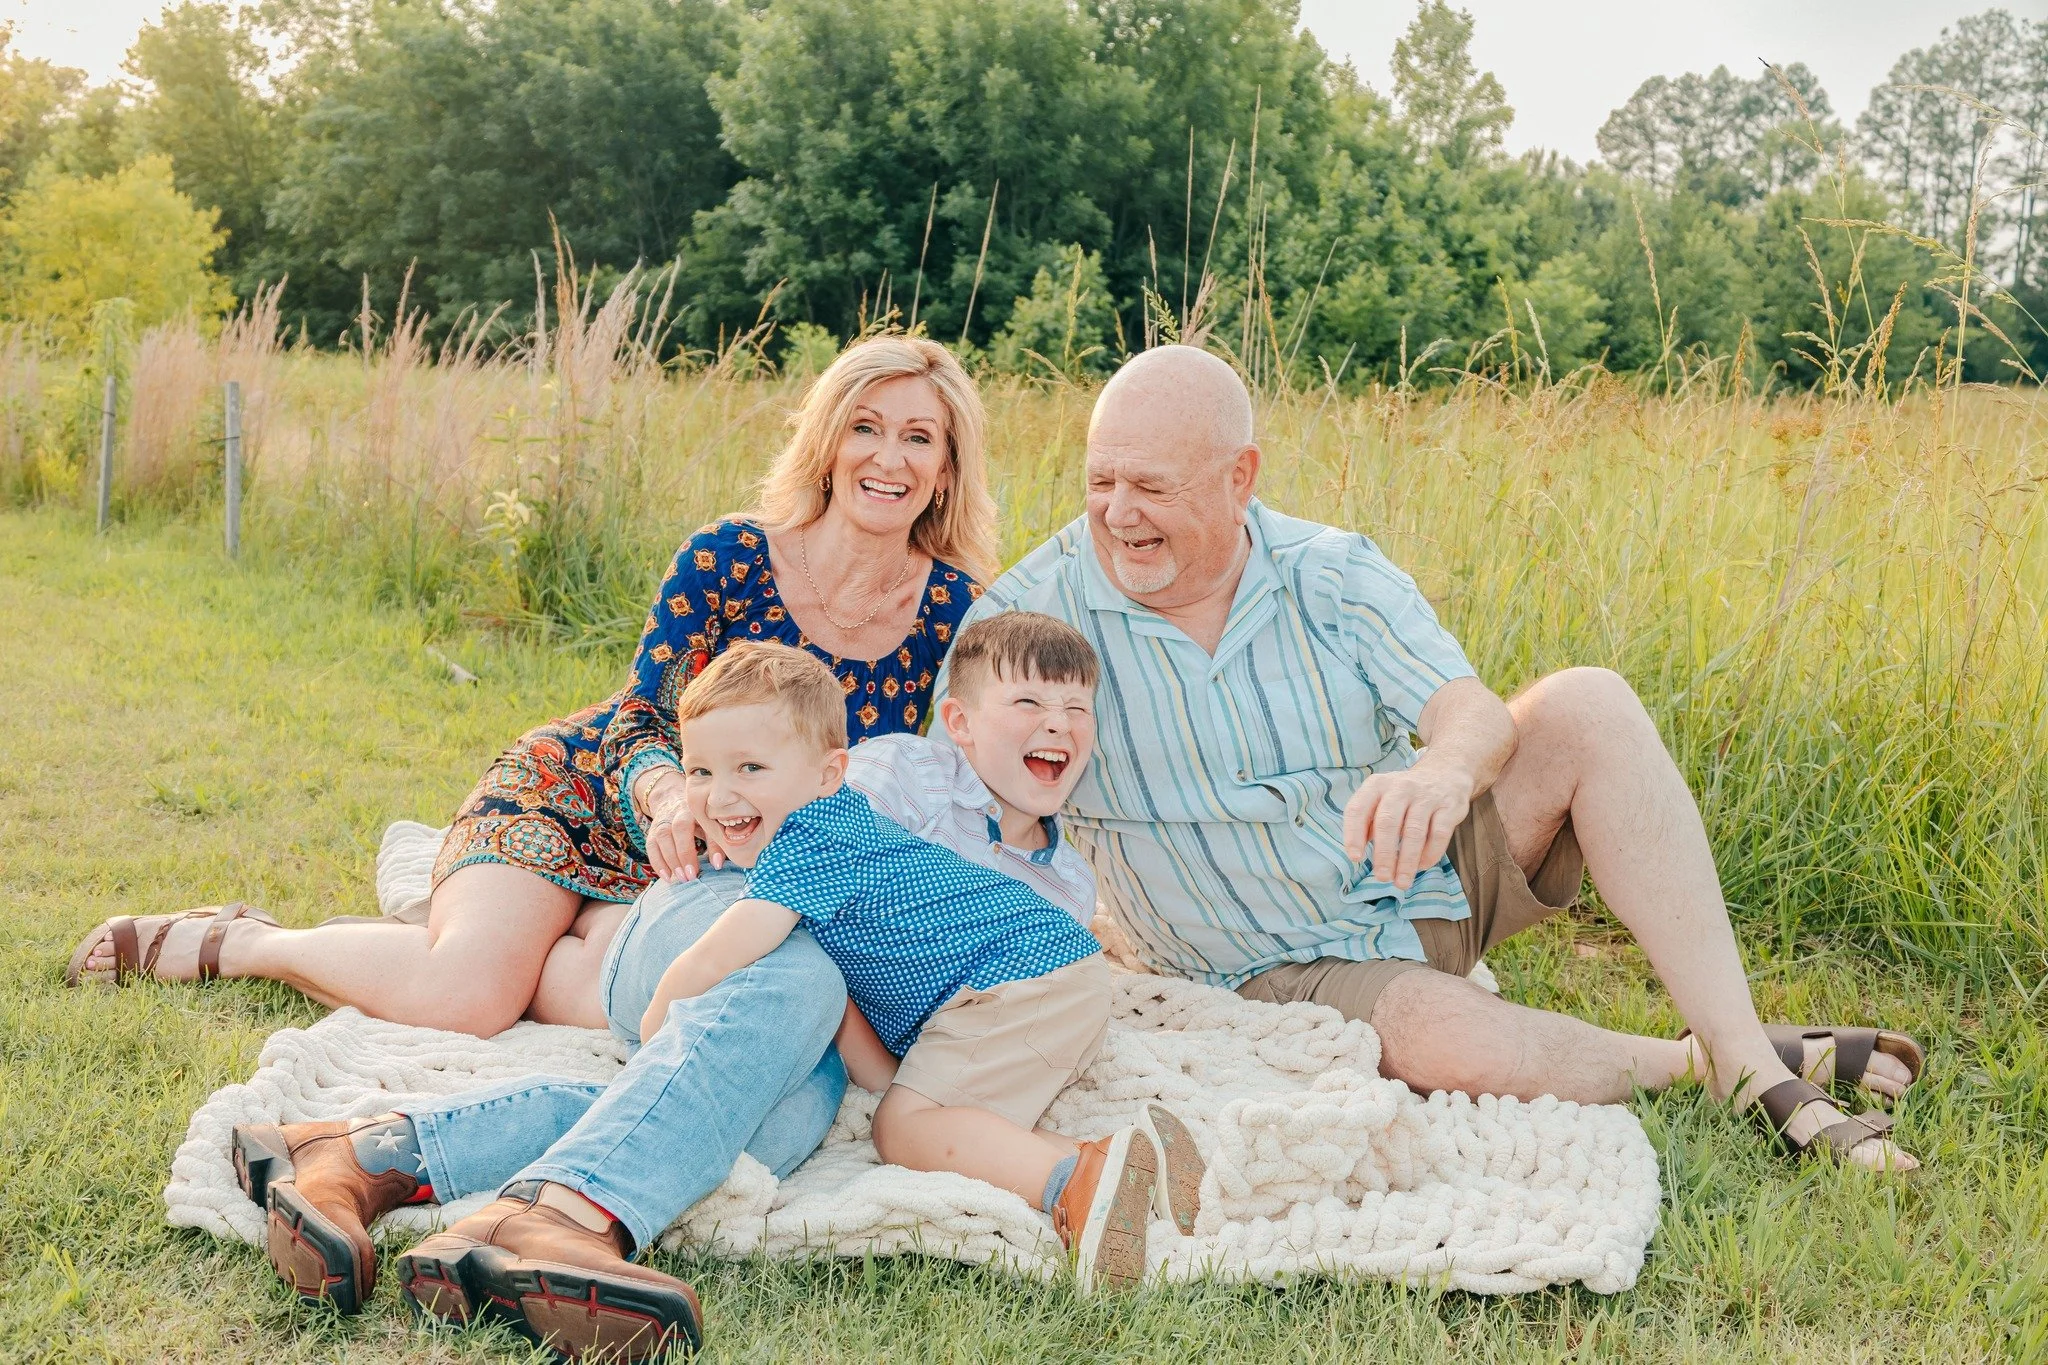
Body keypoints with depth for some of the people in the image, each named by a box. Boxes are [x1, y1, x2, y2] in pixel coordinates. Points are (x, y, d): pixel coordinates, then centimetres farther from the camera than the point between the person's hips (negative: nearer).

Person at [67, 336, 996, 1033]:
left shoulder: (955, 608, -7)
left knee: (614, 999, -31)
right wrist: (671, 794, -39)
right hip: (577, 788, -2)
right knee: (465, 998, -25)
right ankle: (228, 942, 1)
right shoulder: (727, 559, -14)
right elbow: (642, 719, -16)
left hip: (722, 862, 2)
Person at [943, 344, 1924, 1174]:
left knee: (1586, 707, -20)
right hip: (1292, 973, -3)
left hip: (1431, 878, 4)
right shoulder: (1029, 616, -12)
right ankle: (1687, 1067, -4)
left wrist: (1445, 772, -44)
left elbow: (1477, 714, -18)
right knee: (1455, 1047, -35)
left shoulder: (1332, 574, -5)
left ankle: (1743, 1053, -20)